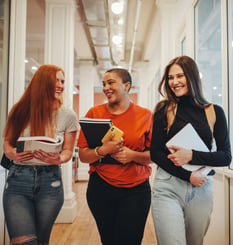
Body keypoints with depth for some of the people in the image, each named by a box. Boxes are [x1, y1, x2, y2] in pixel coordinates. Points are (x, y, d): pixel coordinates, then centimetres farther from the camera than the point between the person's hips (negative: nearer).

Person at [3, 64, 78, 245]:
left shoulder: (68, 115, -1)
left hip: (50, 181, 0)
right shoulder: (21, 111, 0)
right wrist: (12, 154, -14)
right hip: (18, 179, 0)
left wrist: (58, 159, -20)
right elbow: (7, 142, 9)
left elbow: (68, 150, 3)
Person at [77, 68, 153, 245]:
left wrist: (132, 155, -18)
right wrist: (103, 150, -19)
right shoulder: (94, 113, 2)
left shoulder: (145, 115, -1)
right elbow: (83, 156, 0)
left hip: (136, 189, -1)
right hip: (101, 189, 2)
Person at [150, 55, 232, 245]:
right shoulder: (164, 110, 1)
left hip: (202, 189, 2)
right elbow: (155, 153, -2)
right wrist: (189, 176, -12)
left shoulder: (214, 112, 4)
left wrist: (191, 156, -15)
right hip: (168, 188, -1)